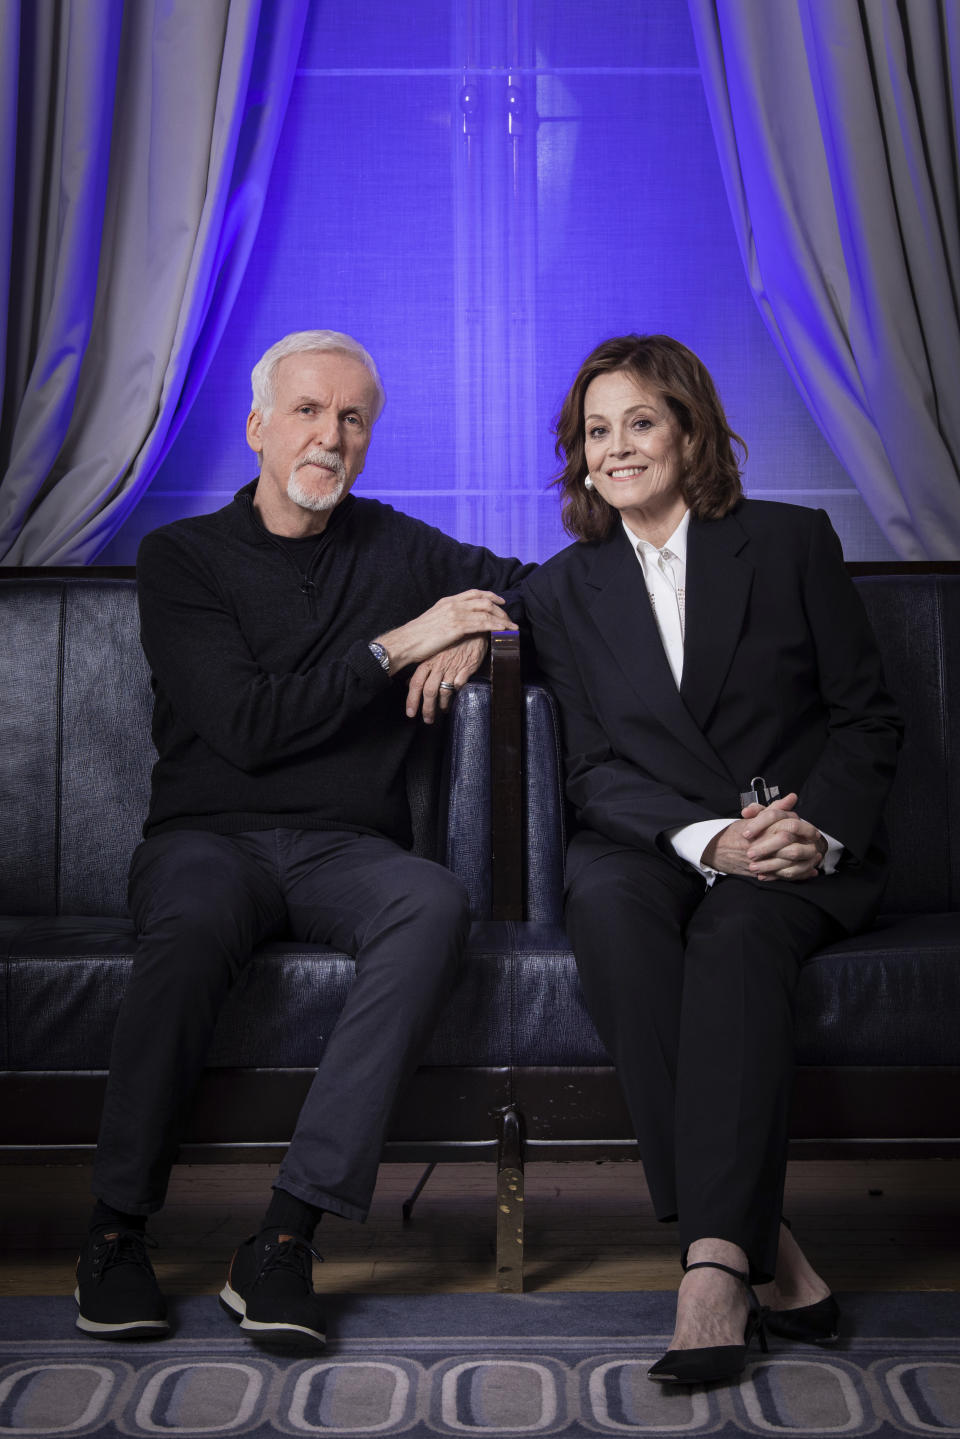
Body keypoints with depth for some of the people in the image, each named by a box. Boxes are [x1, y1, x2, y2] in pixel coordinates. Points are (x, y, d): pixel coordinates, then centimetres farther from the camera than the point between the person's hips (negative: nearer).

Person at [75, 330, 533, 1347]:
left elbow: (529, 584, 26)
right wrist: (398, 644, -9)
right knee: (193, 920, -38)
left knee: (436, 903, -33)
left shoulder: (393, 547, 15)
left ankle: (287, 1235, -34)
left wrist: (472, 633, 3)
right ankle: (116, 1229, -21)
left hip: (347, 846, 2)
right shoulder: (181, 557, 5)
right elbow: (247, 728, -8)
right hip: (207, 835, -2)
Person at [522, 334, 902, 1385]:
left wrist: (817, 831, -14)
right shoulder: (563, 590, 11)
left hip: (803, 859, -1)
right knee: (608, 907, -33)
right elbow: (595, 771, 4)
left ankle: (713, 1259, -37)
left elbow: (867, 719, 5)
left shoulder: (793, 542, 6)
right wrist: (707, 838, -15)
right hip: (649, 845, 2)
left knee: (739, 928, -36)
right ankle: (764, 1251, -33)